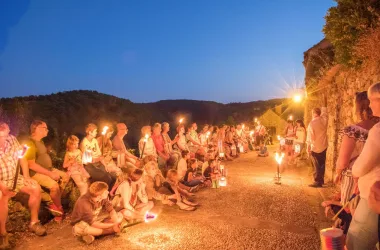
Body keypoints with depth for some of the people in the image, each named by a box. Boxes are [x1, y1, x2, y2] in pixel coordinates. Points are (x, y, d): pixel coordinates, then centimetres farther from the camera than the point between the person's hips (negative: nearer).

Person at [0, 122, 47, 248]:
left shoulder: (11, 139, -7)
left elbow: (22, 158, 3)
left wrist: (26, 177, -5)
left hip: (14, 177, 5)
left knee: (36, 188, -13)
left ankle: (34, 222, 4)